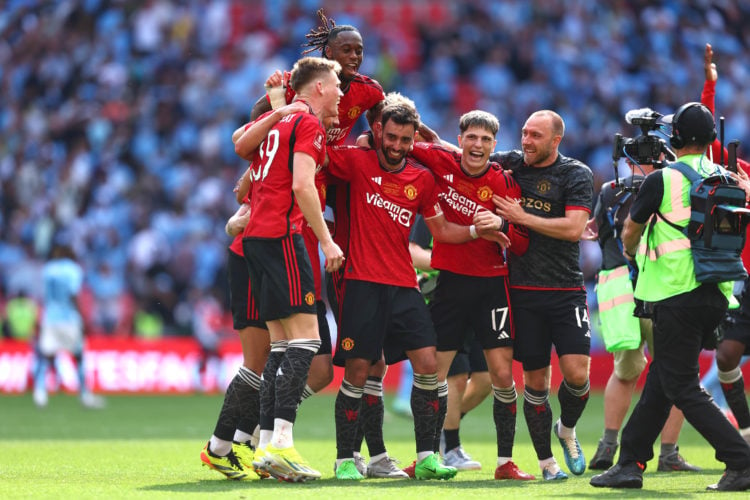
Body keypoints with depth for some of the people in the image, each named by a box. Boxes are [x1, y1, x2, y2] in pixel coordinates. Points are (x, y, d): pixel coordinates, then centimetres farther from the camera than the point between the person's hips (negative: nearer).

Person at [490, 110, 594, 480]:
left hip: (566, 291, -2)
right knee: (535, 380, 3)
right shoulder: (510, 164, 7)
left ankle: (567, 429, 19)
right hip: (523, 290, 2)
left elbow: (574, 228, -14)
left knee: (576, 373, -12)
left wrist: (522, 217, -13)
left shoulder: (576, 175, -3)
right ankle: (546, 461, 14)